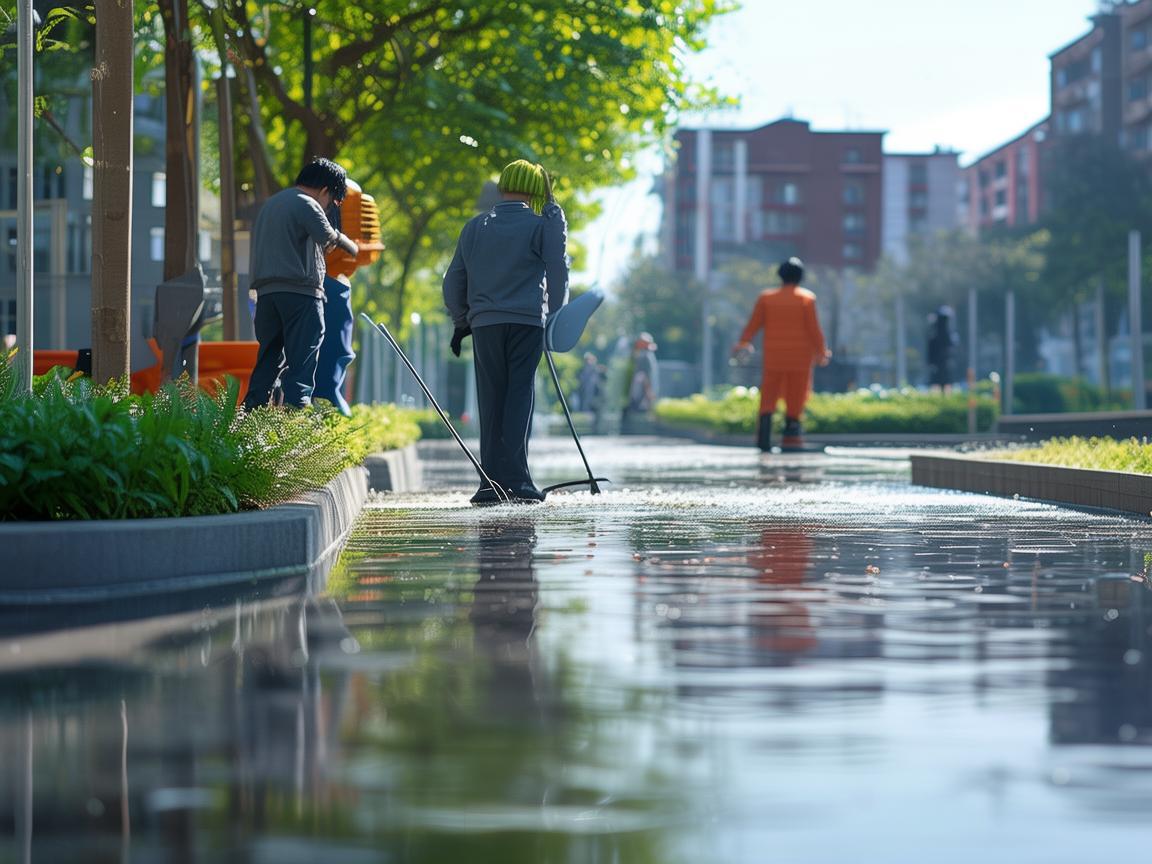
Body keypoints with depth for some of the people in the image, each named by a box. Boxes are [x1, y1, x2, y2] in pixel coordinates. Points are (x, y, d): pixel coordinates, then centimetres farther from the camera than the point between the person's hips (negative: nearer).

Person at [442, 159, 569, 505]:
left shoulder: (475, 227, 12)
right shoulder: (541, 225, 1)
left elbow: (453, 281, 16)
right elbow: (558, 272, 3)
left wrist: (460, 321, 25)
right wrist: (556, 316, 15)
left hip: (484, 323, 3)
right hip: (527, 321, -3)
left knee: (491, 401, 7)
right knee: (520, 396, -2)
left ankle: (491, 483, 4)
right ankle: (516, 478, -11)